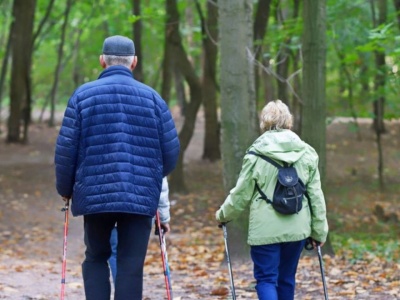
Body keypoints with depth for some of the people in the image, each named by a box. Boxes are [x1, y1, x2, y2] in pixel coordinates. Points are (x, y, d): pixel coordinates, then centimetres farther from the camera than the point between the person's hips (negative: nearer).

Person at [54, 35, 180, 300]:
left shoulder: (83, 95, 1)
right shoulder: (152, 98, 4)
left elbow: (66, 149, -1)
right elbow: (171, 151, 5)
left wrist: (65, 189, 15)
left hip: (95, 194, 0)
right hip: (141, 198, 0)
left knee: (96, 259, 17)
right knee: (131, 265, 3)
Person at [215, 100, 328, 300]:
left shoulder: (256, 154, -6)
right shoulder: (306, 153, 3)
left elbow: (241, 194, 0)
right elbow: (316, 195, 5)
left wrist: (223, 215, 18)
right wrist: (319, 231, 13)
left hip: (265, 229, -4)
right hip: (297, 228, 4)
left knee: (266, 278, 0)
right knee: (286, 278, 16)